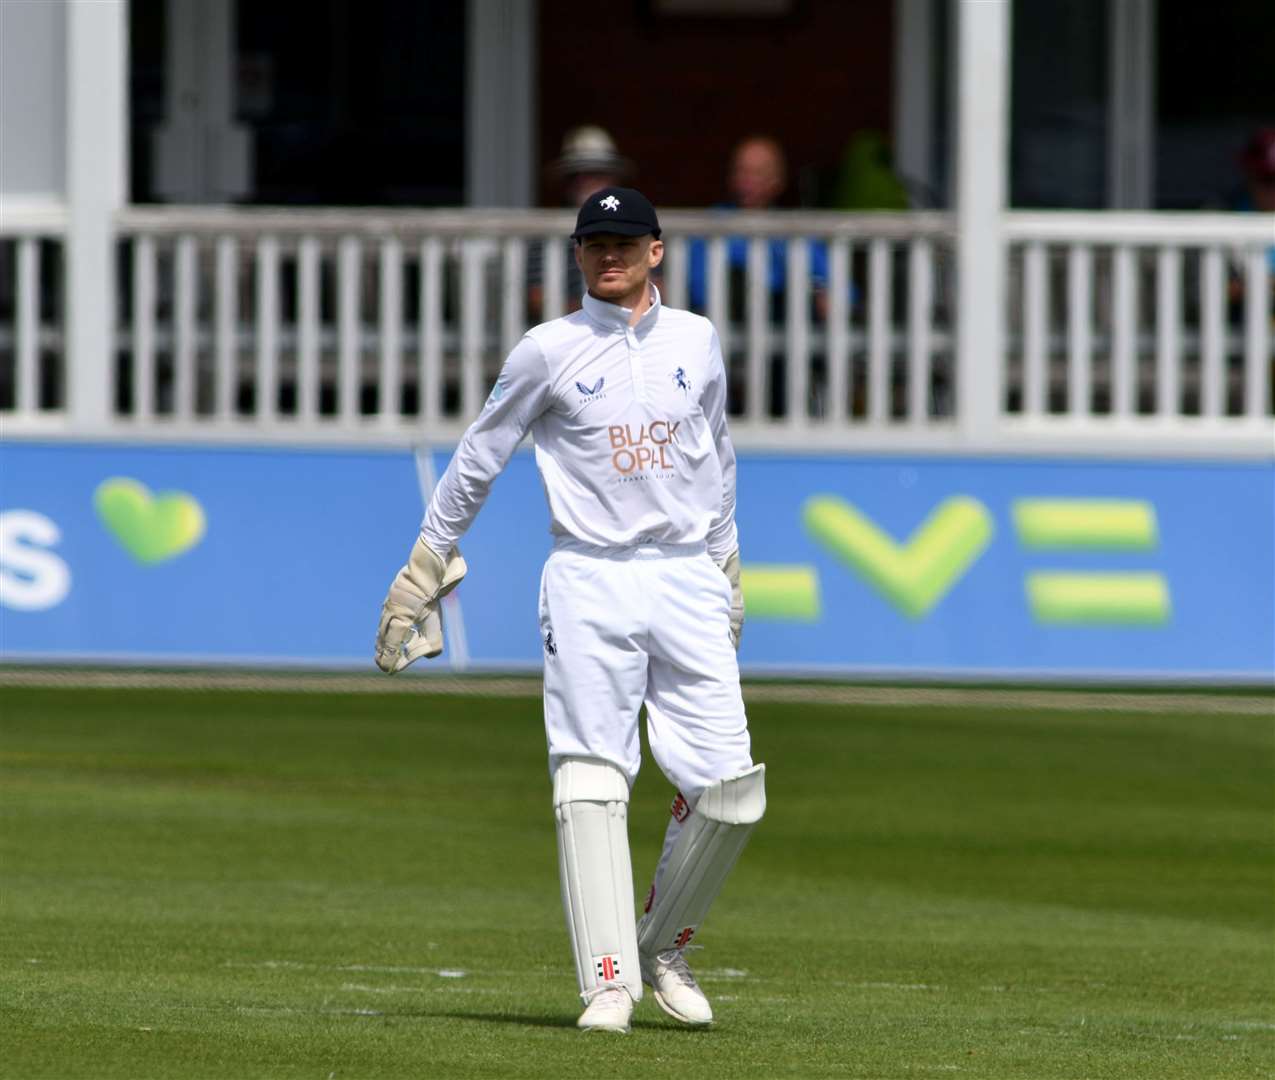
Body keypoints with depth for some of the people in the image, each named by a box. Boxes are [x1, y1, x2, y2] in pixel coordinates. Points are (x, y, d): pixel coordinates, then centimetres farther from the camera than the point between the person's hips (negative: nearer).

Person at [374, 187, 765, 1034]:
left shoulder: (697, 342, 10)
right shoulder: (550, 352, 0)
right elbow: (477, 462, 7)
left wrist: (727, 568, 25)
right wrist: (422, 574, 7)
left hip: (687, 582, 3)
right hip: (590, 584, -3)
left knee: (730, 789, -3)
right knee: (592, 779, -10)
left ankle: (665, 947, 18)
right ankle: (609, 980, -9)